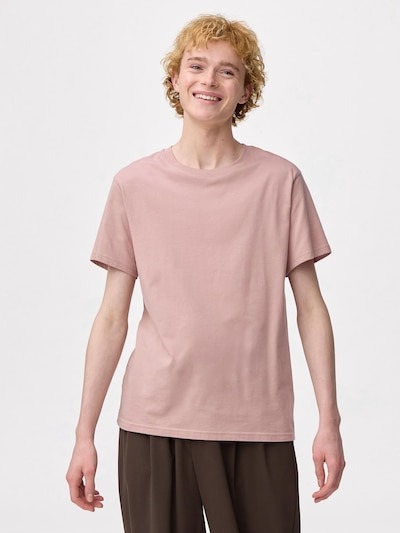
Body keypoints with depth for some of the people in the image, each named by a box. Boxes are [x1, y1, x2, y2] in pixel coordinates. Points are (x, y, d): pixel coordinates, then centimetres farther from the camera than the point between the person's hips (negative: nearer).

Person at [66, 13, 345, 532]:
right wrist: (85, 434, 2)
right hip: (154, 423, 1)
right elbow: (112, 318, 4)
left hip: (258, 427, 0)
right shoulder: (134, 185, 2)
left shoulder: (280, 181, 1)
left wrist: (329, 422, -2)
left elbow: (310, 308, 3)